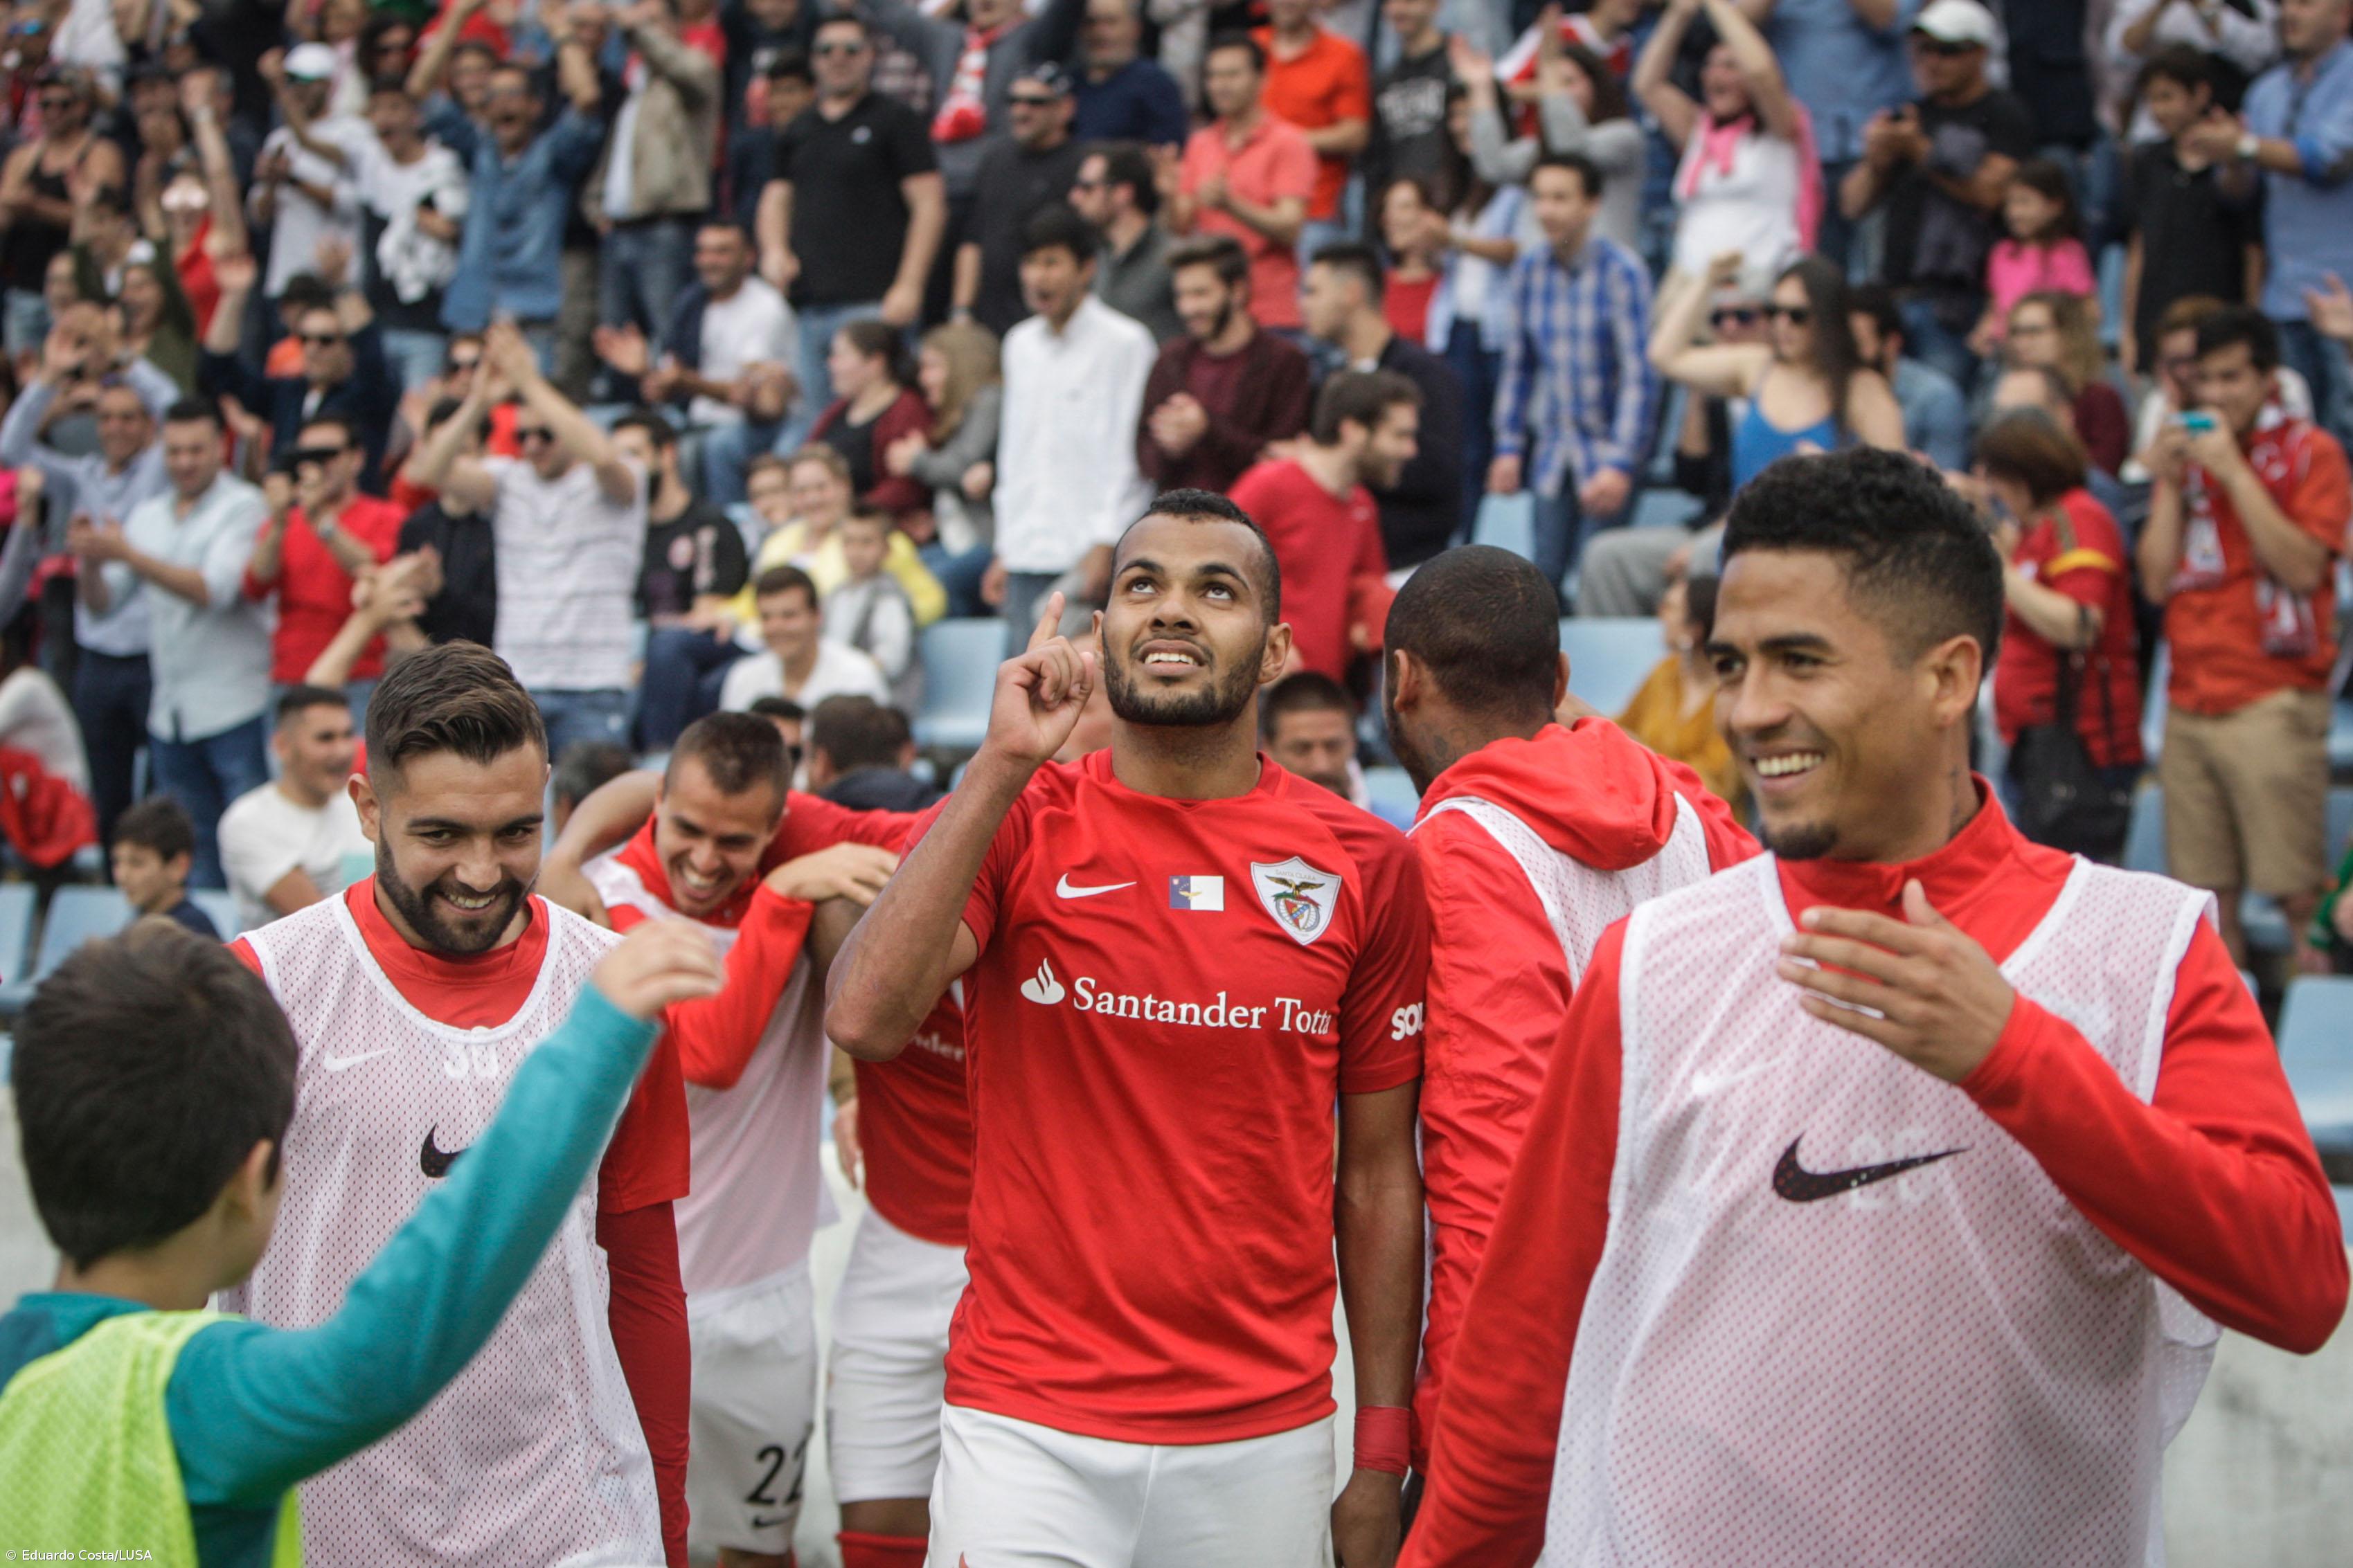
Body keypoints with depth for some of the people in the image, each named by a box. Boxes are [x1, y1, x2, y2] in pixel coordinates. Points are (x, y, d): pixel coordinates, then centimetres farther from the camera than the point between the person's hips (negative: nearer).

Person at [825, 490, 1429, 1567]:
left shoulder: (1363, 865, 2)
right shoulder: (1015, 822, -1)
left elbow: (1377, 1174, 6)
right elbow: (863, 1021, -18)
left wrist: (1383, 1456, 5)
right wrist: (1004, 764, -18)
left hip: (1267, 1438, 1)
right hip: (1029, 1428, -1)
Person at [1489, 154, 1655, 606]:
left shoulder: (1621, 271, -13)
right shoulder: (1529, 268, 3)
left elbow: (1637, 373, -14)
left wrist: (1620, 464, -19)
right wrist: (1508, 447, 9)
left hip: (1607, 447, -4)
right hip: (1552, 450, 5)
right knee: (1546, 577, 1)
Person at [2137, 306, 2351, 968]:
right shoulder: (2186, 453, 16)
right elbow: (2157, 583, 9)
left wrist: (2234, 472, -12)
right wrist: (2170, 486, 0)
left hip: (2273, 704, -5)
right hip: (2190, 705, 5)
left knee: (2298, 891, -8)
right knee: (2208, 895, 5)